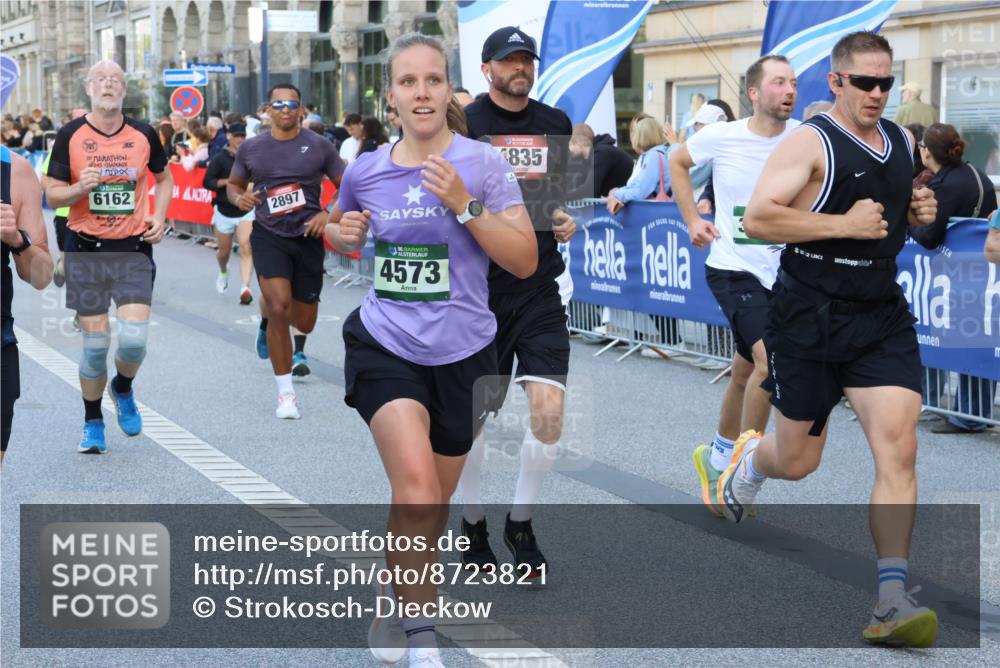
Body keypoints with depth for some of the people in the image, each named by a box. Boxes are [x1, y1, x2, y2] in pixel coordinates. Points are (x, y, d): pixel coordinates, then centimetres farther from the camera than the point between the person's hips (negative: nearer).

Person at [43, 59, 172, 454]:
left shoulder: (143, 134, 3)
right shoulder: (71, 135, -2)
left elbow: (163, 178, 20)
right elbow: (51, 195, 1)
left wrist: (159, 216, 4)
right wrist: (80, 188, -20)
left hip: (134, 248, 1)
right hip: (86, 250, -1)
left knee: (134, 338, -12)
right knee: (94, 342, 1)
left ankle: (123, 388, 22)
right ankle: (92, 423, 21)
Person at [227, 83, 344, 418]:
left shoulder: (319, 146, -2)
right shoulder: (250, 148, 2)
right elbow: (233, 184, 15)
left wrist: (329, 215, -15)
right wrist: (239, 198, -8)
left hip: (308, 237, 1)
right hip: (268, 236, -1)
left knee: (304, 322, 8)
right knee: (279, 306, -20)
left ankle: (269, 319, 48)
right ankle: (286, 393, -8)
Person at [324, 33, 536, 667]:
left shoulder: (482, 163, -7)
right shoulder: (365, 171, 1)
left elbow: (526, 260, -10)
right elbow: (340, 231, 22)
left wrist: (464, 205, -21)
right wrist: (343, 232, -1)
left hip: (462, 353, 0)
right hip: (385, 346, 0)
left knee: (433, 505, 13)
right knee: (416, 483, -22)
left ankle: (396, 602, 40)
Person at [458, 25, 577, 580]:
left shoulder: (555, 124, 9)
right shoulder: (465, 123, -4)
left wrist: (564, 218, 5)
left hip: (539, 290, 3)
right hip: (478, 290, -3)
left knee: (549, 411, -10)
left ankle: (520, 523, 12)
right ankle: (472, 522, 31)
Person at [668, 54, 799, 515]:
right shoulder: (720, 137, -8)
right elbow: (678, 162, 12)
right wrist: (692, 220, 5)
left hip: (783, 273, 4)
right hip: (733, 269, -3)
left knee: (745, 373, 17)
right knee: (771, 360, -22)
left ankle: (717, 459, 39)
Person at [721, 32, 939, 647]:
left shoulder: (902, 142, 11)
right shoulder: (810, 143, -10)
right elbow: (757, 219, -19)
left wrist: (918, 212, 6)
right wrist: (843, 224, -23)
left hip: (883, 318, 4)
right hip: (811, 321, -4)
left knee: (898, 446, -13)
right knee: (798, 459, 9)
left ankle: (892, 601, -13)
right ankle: (748, 462, 48)